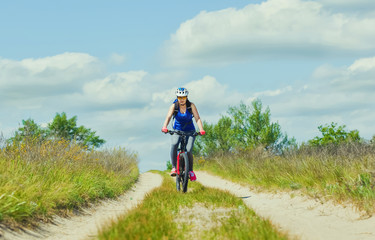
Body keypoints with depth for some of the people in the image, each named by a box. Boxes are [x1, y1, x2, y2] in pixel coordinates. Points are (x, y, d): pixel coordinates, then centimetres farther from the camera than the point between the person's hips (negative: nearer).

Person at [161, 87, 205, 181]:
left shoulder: (191, 106, -12)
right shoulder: (174, 106, -11)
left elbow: (197, 118, -21)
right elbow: (168, 117, -26)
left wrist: (201, 129, -38)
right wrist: (164, 127, -45)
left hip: (190, 131, 0)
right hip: (177, 130, 0)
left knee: (188, 150, -17)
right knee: (173, 144, -30)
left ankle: (190, 170, 6)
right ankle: (174, 167, -22)